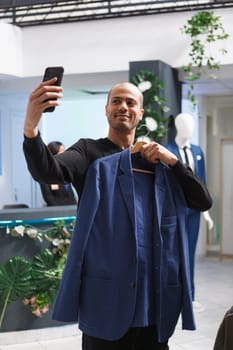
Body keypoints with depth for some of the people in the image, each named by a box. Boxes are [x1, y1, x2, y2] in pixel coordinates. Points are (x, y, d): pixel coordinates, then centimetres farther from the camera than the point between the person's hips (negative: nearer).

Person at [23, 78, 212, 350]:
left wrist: (173, 161, -5)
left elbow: (203, 202, 9)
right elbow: (47, 171, -18)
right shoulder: (90, 152, 2)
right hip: (106, 293, -4)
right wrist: (30, 128, -38)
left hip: (156, 294, 4)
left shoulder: (157, 160, 15)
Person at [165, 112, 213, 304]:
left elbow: (202, 182, 12)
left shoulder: (198, 151, 11)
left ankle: (189, 296, 18)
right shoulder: (167, 151, -6)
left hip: (193, 209, 5)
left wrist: (206, 210, 10)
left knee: (190, 252, 10)